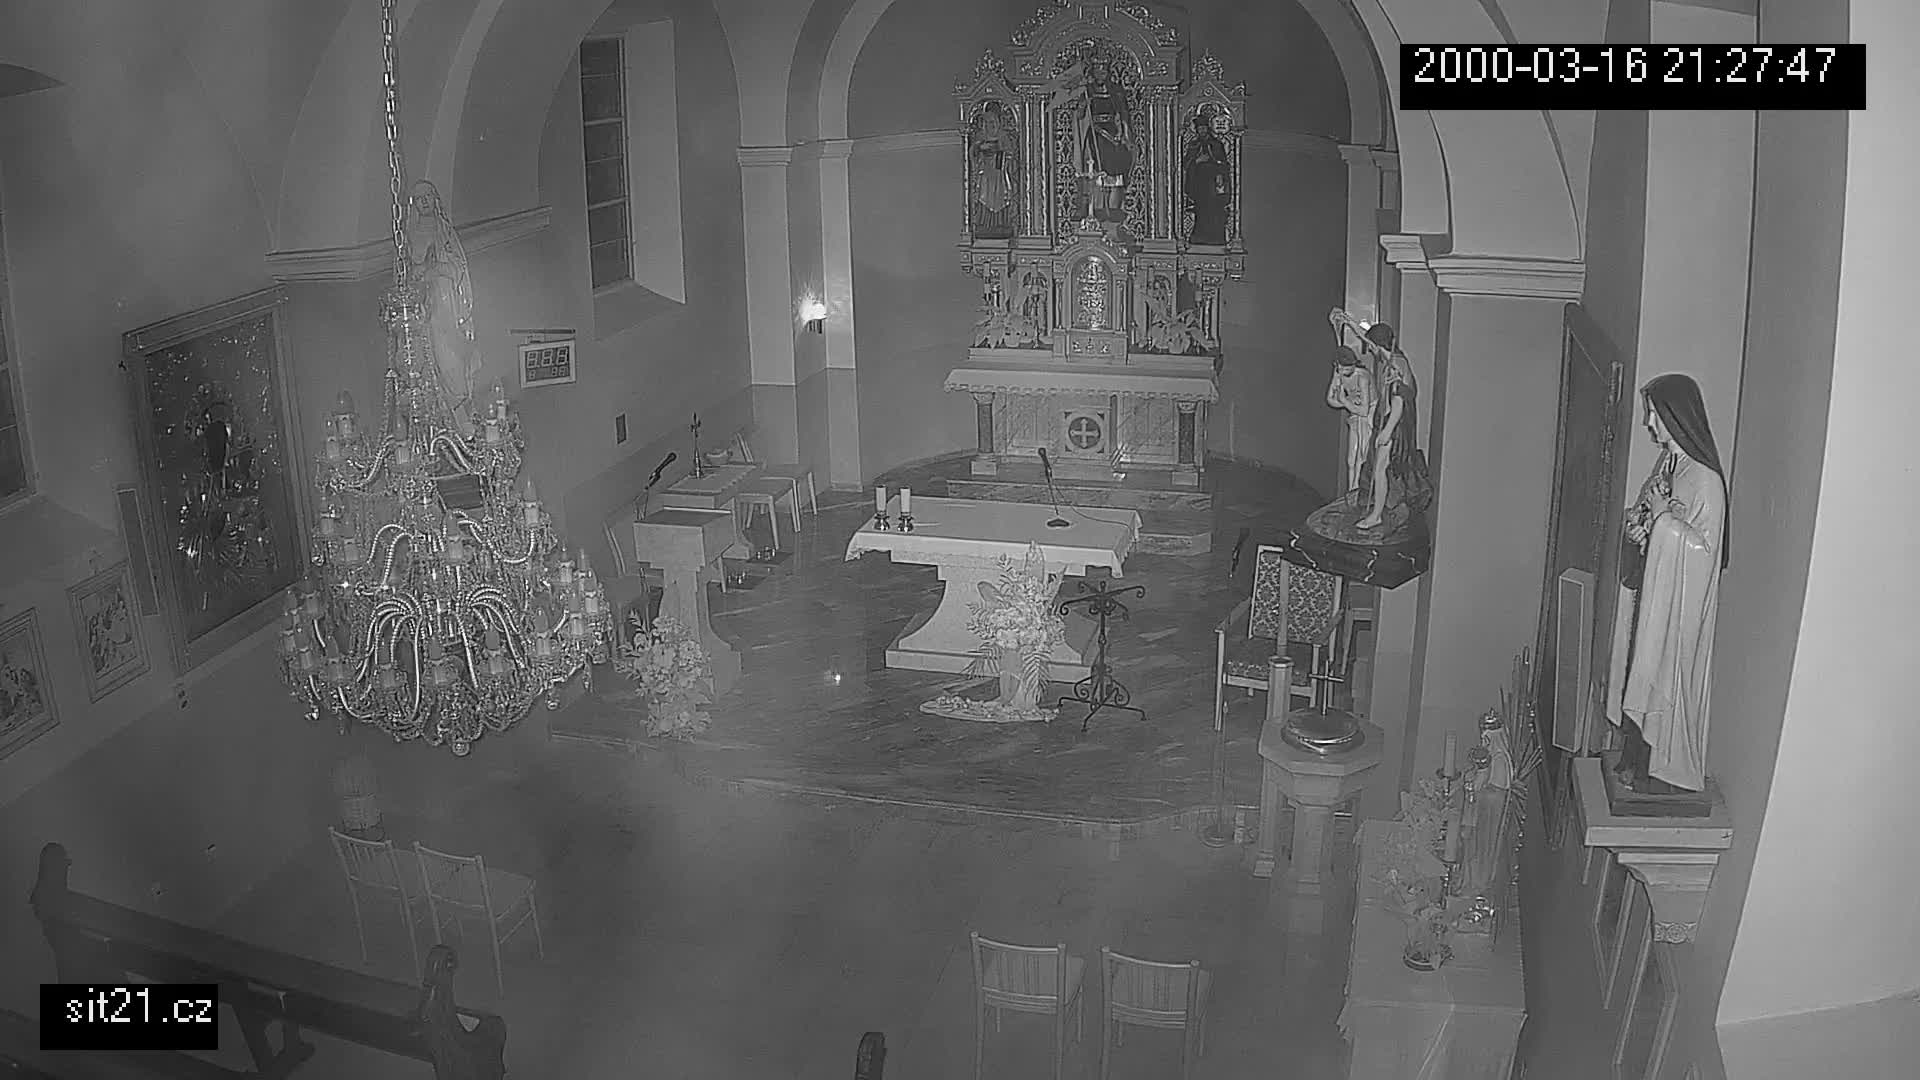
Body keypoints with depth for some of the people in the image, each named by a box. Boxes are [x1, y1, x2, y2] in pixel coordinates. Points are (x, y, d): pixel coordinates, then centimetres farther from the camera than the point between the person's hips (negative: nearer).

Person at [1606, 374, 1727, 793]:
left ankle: (1661, 772, 14)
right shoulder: (1668, 463, 6)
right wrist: (1640, 524, -1)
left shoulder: (1705, 480, -21)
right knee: (1641, 674, 15)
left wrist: (1662, 515, -23)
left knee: (1664, 679, 1)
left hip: (1680, 600, -9)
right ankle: (1637, 761, 28)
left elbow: (1705, 549, -22)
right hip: (1650, 589, 9)